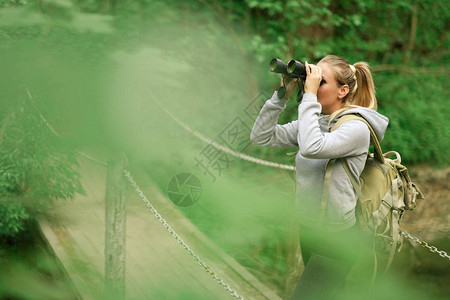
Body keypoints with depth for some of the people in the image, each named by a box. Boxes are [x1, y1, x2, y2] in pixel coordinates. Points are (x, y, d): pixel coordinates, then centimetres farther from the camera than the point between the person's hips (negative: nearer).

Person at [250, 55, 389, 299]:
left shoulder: (356, 128, -17)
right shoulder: (312, 121, 6)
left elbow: (311, 148, -34)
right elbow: (261, 136, 1)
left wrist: (309, 95, -26)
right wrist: (283, 95, -7)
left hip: (337, 239, -8)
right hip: (308, 229, 8)